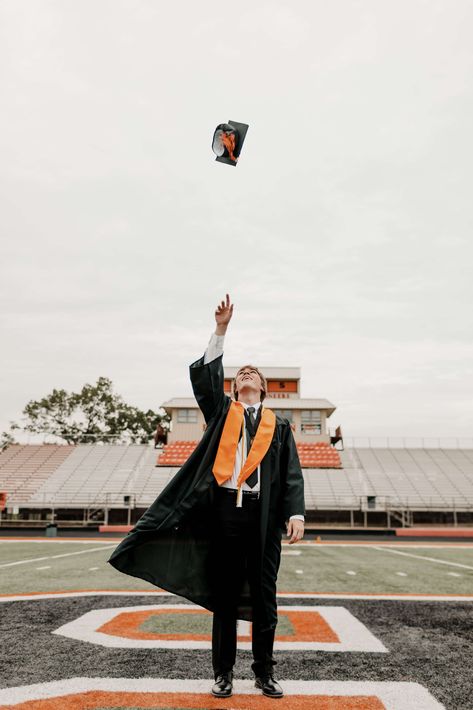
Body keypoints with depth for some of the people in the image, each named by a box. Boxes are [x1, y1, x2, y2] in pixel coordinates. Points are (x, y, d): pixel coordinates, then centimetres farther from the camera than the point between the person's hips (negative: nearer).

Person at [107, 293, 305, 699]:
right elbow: (203, 375, -4)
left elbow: (292, 474, 7)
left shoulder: (278, 425, 14)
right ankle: (223, 673, 21)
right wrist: (221, 330, -10)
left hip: (264, 515, 1)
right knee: (224, 596, 7)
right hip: (225, 510, 0)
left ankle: (265, 672, 22)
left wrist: (296, 514, -7)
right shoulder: (222, 411, 12)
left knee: (264, 597, 8)